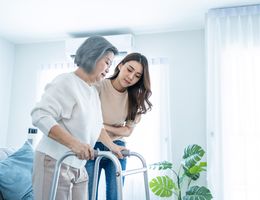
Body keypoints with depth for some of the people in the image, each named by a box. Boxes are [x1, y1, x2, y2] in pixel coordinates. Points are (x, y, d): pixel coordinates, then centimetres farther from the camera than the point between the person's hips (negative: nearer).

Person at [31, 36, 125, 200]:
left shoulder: (94, 92, 16)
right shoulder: (65, 82, -11)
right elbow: (40, 115, -22)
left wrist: (112, 146, 11)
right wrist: (73, 143, -32)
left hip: (78, 167, 8)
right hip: (54, 162, -8)